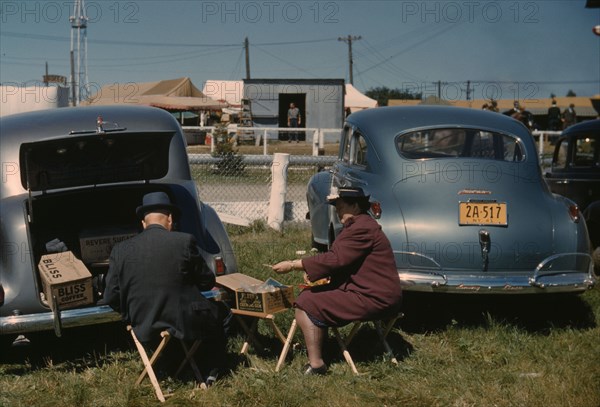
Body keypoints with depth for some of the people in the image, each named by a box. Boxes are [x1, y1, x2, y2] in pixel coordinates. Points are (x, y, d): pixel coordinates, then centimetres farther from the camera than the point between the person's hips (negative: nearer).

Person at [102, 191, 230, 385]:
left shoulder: (120, 250, -4)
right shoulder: (185, 241, -11)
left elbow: (111, 299, -1)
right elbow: (207, 282, 0)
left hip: (145, 333, 4)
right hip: (186, 325, -4)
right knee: (222, 312, 27)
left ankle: (169, 369, 30)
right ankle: (213, 373, 27)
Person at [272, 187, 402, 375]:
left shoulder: (363, 228, -18)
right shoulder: (356, 225, 17)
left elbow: (335, 259, -22)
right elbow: (338, 259, 20)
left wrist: (293, 265, -18)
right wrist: (312, 272, 3)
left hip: (373, 299, -11)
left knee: (305, 306, -14)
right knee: (309, 295, 15)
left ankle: (316, 363, -14)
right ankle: (313, 345, 17)